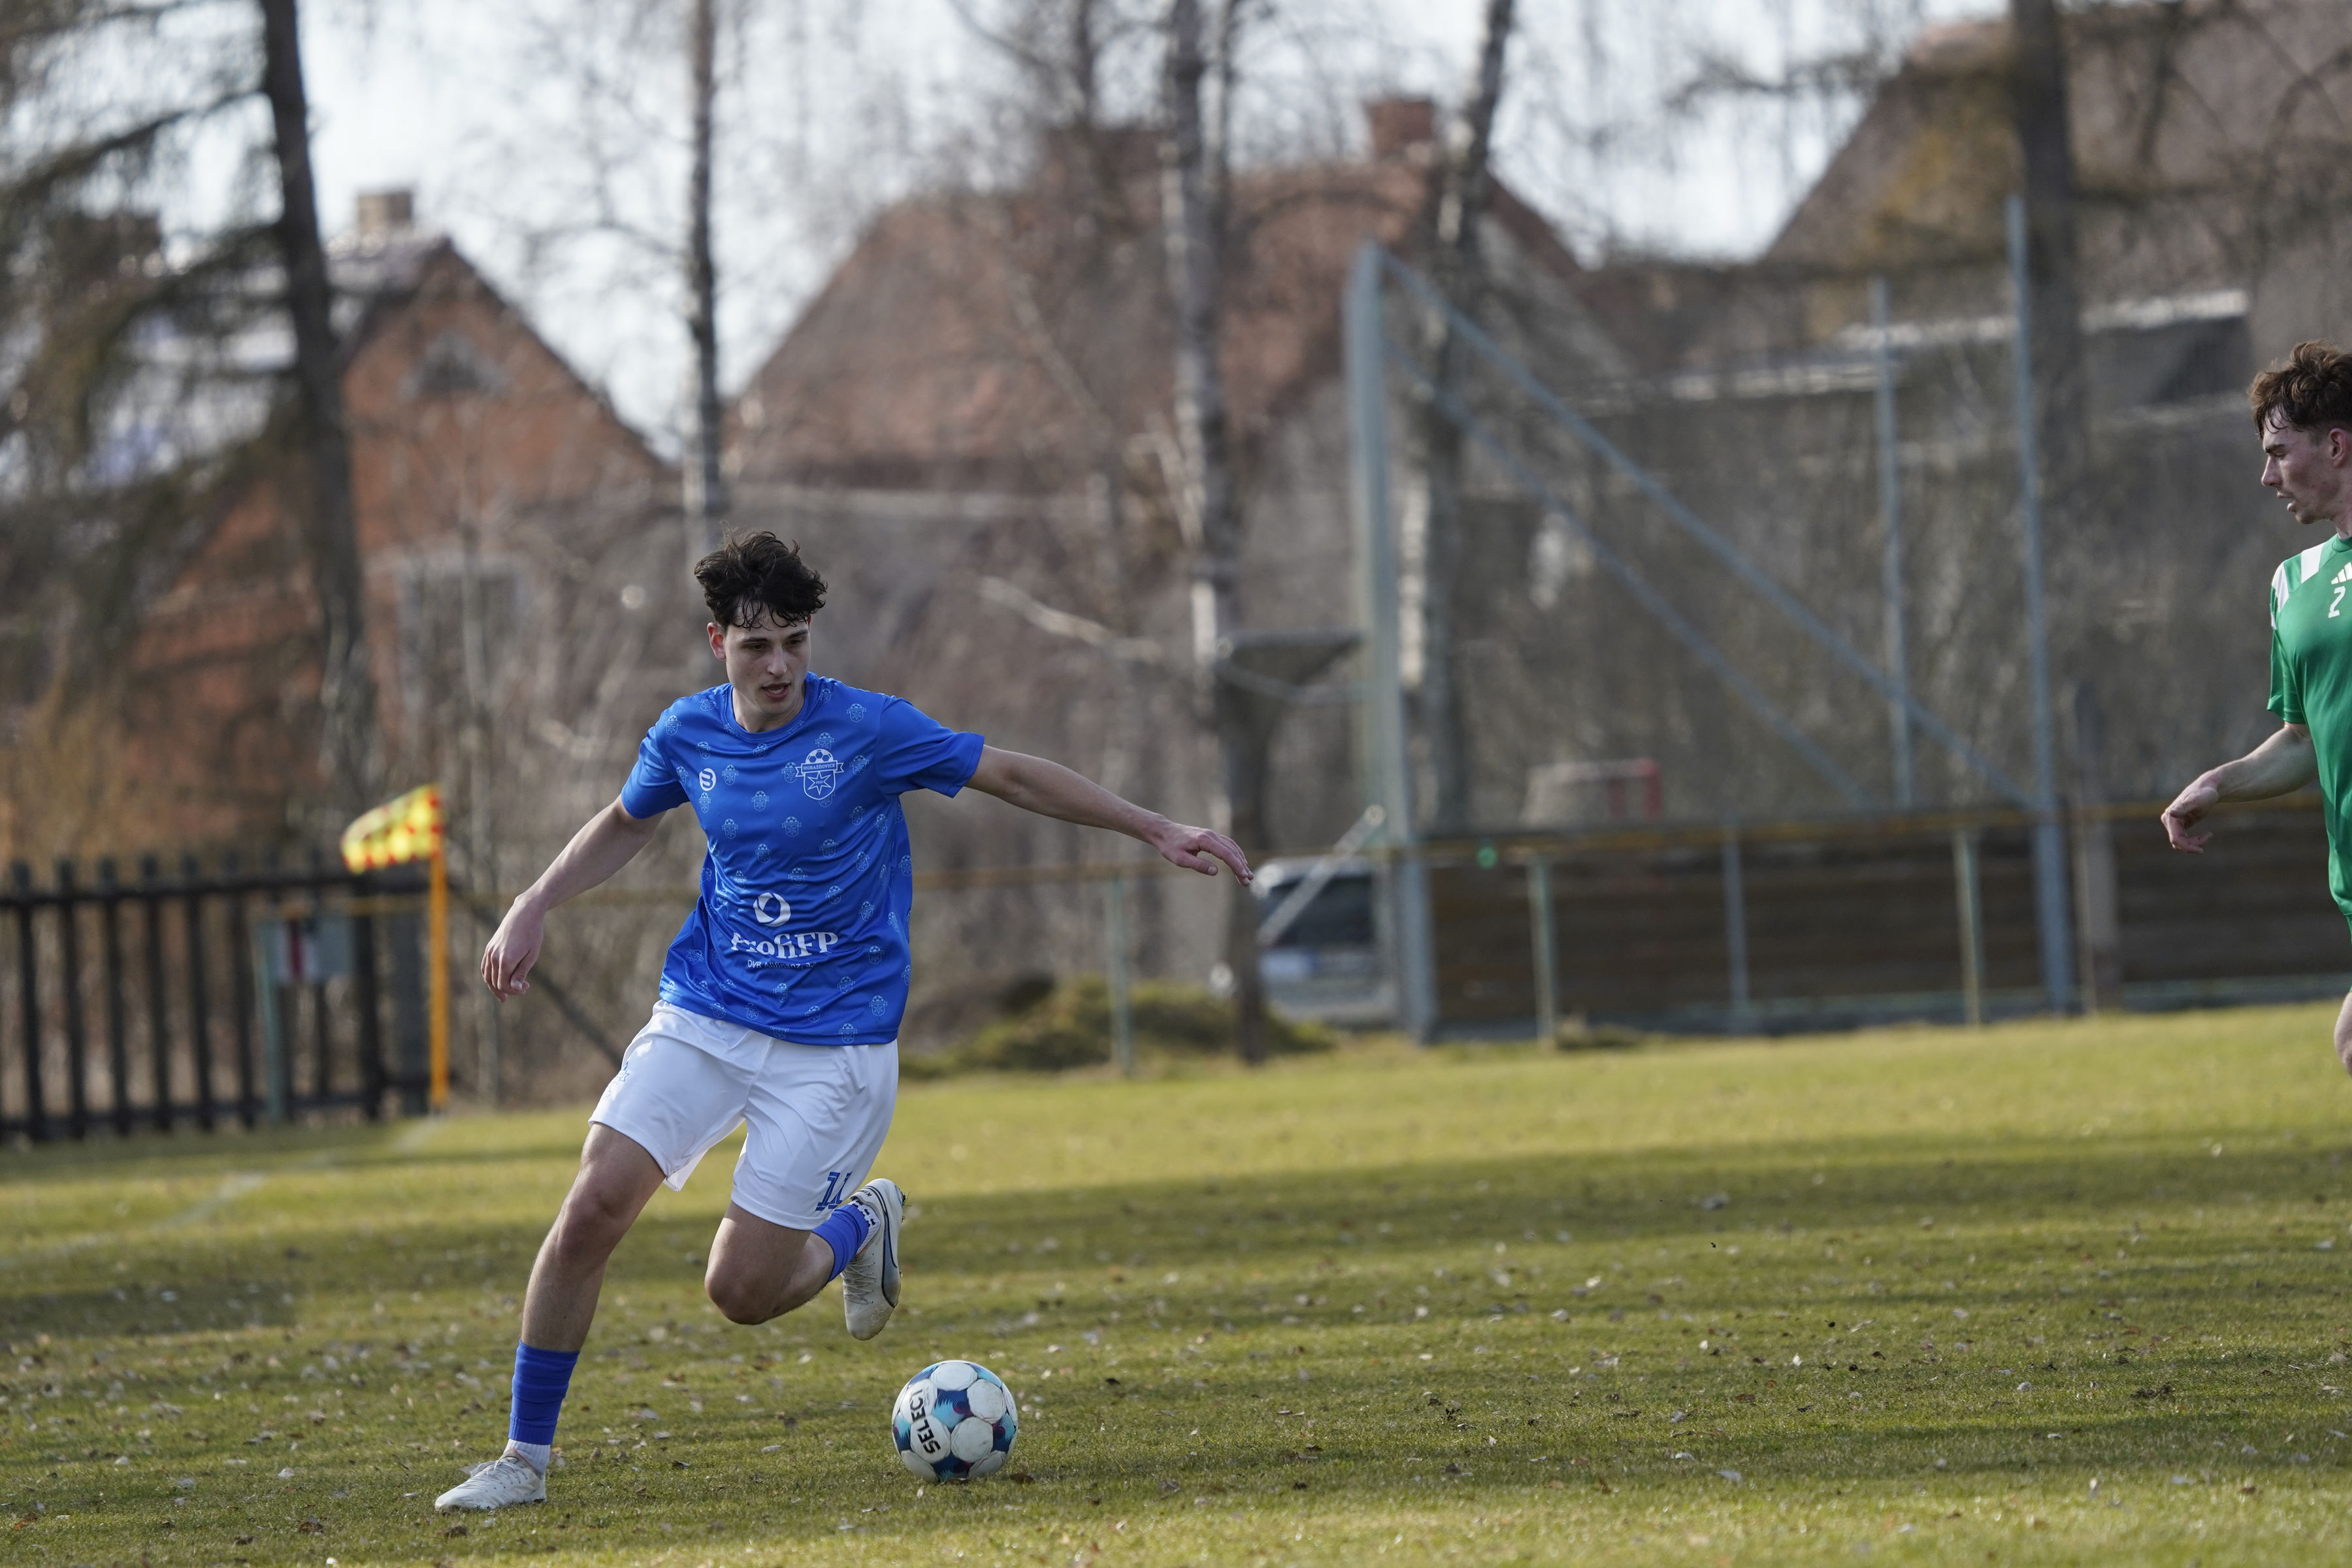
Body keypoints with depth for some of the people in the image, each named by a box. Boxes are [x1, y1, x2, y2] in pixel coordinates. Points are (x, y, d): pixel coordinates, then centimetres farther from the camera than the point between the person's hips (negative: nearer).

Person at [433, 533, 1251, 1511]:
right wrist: (532, 909, 9)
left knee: (741, 1290, -9)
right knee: (592, 1208, -14)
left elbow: (1011, 776, -4)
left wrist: (1156, 830, -3)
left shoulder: (866, 729, -13)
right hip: (702, 1017, 3)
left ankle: (860, 1223, 25)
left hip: (833, 1044, -3)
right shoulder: (689, 734, 0)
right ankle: (524, 1458, -1)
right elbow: (624, 825, 21)